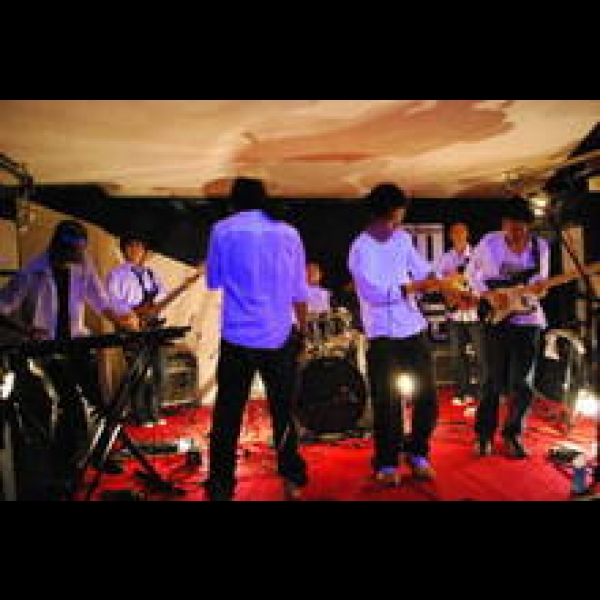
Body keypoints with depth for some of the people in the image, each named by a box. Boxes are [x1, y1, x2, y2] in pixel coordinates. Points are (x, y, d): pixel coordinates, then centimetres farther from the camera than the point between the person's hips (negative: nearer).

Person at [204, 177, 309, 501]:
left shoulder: (222, 231, -1)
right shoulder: (289, 233, 3)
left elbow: (213, 281, 8)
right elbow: (299, 292, 4)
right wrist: (303, 329, 16)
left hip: (237, 337, -1)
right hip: (280, 338, 2)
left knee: (227, 416, 6)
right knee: (283, 412, 14)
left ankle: (220, 488, 11)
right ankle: (292, 480, 22)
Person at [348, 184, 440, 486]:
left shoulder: (403, 239, 9)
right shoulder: (361, 248, -11)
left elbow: (422, 269, 17)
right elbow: (374, 291, -22)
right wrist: (413, 287, -24)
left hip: (414, 328, 6)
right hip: (383, 335, -6)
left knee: (428, 397, 10)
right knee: (388, 403, 1)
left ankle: (418, 454, 29)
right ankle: (387, 464, 18)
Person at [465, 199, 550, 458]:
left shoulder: (540, 246, 1)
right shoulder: (489, 243, -5)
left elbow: (541, 281, 9)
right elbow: (471, 272, 5)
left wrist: (540, 287, -15)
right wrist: (488, 295, -10)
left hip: (527, 319, 2)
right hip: (495, 319, -2)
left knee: (521, 383, 2)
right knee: (495, 381, 2)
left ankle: (513, 434, 22)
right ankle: (484, 434, 20)